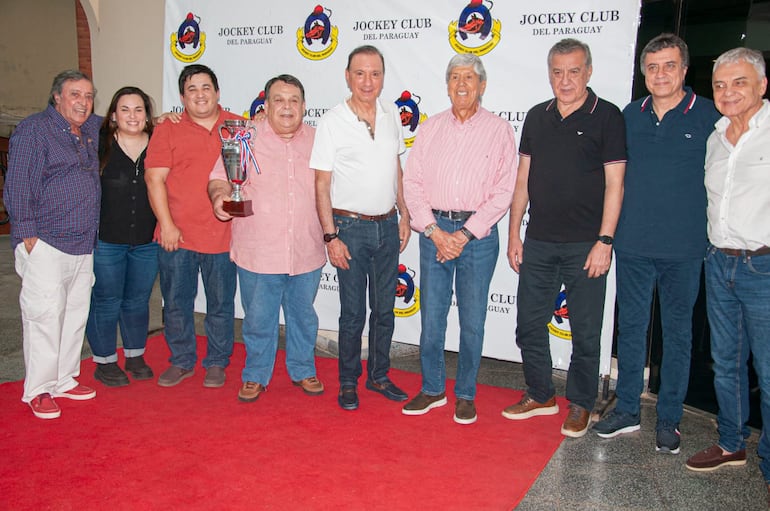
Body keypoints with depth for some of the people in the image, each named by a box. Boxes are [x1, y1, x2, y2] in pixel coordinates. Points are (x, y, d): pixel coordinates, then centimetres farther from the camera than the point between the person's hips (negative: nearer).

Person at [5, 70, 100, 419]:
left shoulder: (92, 129, 14)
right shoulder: (33, 129, -5)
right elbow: (17, 185, -9)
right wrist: (27, 233, -13)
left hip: (83, 244, 7)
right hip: (45, 244, -7)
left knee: (76, 314, 10)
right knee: (45, 314, -6)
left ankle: (64, 380, 22)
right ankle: (38, 390, 6)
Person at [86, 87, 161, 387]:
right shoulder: (99, 144, -5)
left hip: (147, 241, 3)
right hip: (105, 240, -2)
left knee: (138, 300, 15)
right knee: (106, 301, 7)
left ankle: (135, 356, 32)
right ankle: (104, 362, 23)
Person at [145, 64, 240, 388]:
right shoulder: (167, 130, 4)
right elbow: (154, 179, -1)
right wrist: (166, 224, -9)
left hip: (223, 234, 0)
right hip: (177, 235, 0)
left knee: (221, 304, 9)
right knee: (176, 303, 10)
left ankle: (216, 362, 25)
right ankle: (181, 361, 27)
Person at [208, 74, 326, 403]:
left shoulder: (317, 140, 8)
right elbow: (219, 178, 0)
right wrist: (220, 197, -22)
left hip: (306, 252, 3)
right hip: (258, 252, -2)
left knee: (303, 316, 15)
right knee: (258, 318, 8)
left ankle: (303, 370, 34)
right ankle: (256, 376, 27)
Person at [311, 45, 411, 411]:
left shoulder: (392, 115, 5)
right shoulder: (332, 122, -9)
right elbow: (322, 184, -8)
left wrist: (404, 217, 10)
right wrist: (331, 236, -12)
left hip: (387, 226, 4)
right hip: (351, 227, -4)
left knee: (384, 309, 12)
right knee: (353, 313, 3)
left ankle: (378, 376, 29)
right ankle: (348, 382, 21)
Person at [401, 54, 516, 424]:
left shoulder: (499, 130, 1)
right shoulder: (431, 128, 9)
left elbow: (502, 192, -4)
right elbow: (412, 182, 4)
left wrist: (465, 234, -11)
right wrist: (434, 231, -8)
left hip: (478, 234, -2)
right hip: (434, 230, 2)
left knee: (472, 320, 5)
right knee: (431, 315, 7)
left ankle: (466, 395, 20)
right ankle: (432, 389, 23)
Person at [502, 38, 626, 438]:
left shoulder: (607, 117, -3)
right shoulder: (537, 117, 10)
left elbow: (614, 184, -6)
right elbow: (523, 179, 12)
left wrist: (605, 241, -12)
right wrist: (514, 233, 8)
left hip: (585, 244, -4)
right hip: (538, 242, 5)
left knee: (585, 331, 6)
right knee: (529, 323, 10)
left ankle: (580, 404, 23)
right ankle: (540, 395, 28)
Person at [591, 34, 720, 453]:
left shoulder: (709, 116, -2)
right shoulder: (631, 114, 7)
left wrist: (712, 235, -3)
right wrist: (610, 231, 9)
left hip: (684, 249, -3)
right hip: (633, 244, 3)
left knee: (677, 332, 8)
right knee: (630, 326, 10)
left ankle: (669, 419, 22)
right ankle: (627, 409, 24)